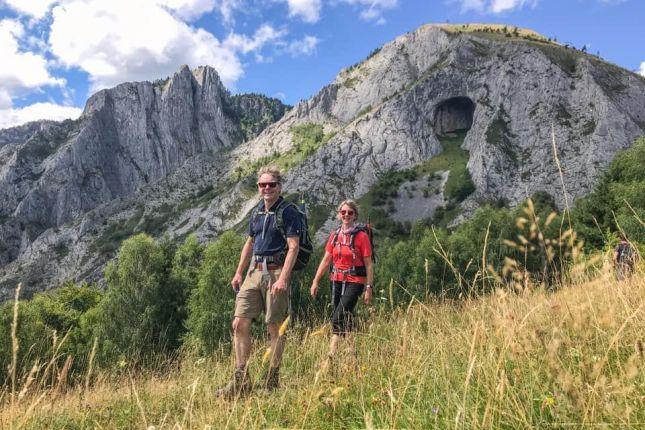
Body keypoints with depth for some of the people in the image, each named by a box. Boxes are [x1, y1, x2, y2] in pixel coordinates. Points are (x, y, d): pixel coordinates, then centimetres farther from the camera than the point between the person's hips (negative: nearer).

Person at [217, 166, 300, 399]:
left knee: (275, 328, 2)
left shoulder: (288, 211, -6)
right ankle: (241, 381, 9)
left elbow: (293, 247, -13)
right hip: (254, 272, 7)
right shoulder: (257, 212, 15)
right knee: (239, 324, 1)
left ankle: (273, 380, 17)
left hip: (275, 272, -7)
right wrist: (238, 273, 17)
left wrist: (283, 278, -22)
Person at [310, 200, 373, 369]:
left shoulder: (361, 236, -6)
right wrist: (315, 281, 7)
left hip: (355, 281, -6)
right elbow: (326, 260, 12)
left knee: (339, 317, -16)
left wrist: (369, 288, -11)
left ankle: (330, 358, -14)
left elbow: (369, 264, -7)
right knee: (344, 319, 11)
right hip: (337, 280, 6)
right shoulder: (335, 235, 9)